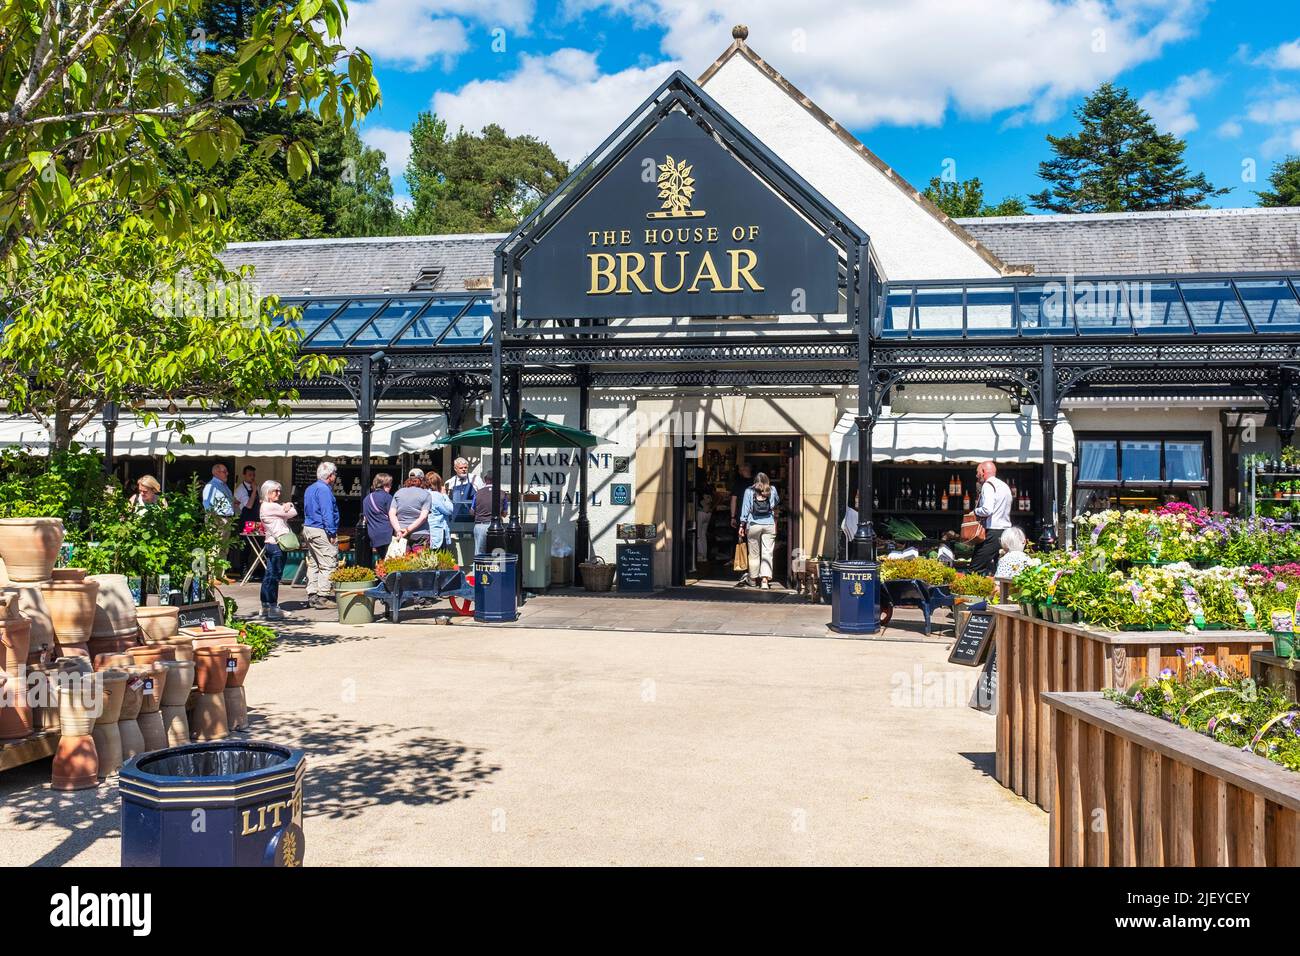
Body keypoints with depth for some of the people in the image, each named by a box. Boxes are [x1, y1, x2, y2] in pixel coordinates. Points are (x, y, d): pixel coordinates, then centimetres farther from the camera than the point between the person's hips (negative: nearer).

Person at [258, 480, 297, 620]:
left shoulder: (265, 506, 18)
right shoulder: (271, 507, -14)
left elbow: (289, 510, 15)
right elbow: (293, 513, -9)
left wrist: (288, 505, -5)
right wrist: (289, 507, 11)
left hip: (270, 544, 10)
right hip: (277, 545, -10)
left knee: (269, 576, 13)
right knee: (275, 576, -9)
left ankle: (265, 606, 18)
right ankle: (273, 609, -8)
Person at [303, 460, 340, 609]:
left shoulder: (310, 488, 18)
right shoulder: (324, 489, -13)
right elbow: (327, 513, -19)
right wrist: (332, 533, -17)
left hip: (308, 529, 10)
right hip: (321, 531, -10)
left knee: (313, 564, 13)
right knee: (328, 565, -8)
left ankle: (312, 596, 15)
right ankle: (322, 597, -10)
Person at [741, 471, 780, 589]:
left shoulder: (749, 491, 1)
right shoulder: (772, 490, 5)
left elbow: (745, 509, 0)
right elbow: (777, 502, 23)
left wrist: (742, 525, 4)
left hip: (753, 525, 0)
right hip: (770, 525, 0)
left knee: (754, 554, 10)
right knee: (767, 553, 0)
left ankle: (753, 579, 19)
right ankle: (765, 579, -12)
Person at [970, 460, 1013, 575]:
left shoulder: (988, 485, -9)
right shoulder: (1004, 485, 21)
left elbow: (987, 510, -22)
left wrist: (975, 511, -3)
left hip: (992, 532, -9)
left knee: (975, 570, -11)